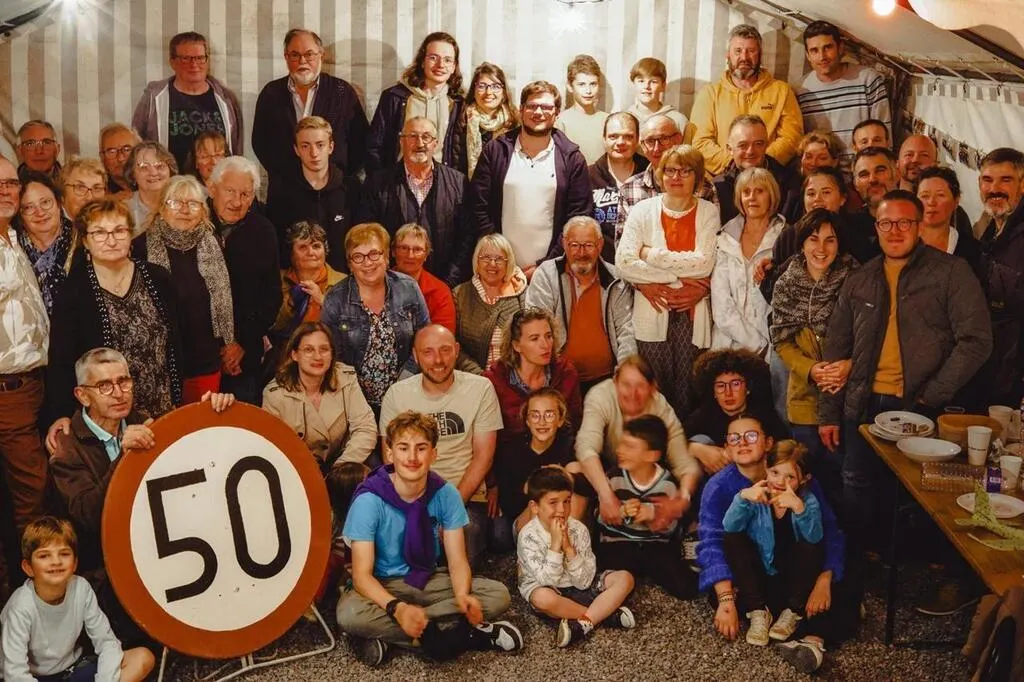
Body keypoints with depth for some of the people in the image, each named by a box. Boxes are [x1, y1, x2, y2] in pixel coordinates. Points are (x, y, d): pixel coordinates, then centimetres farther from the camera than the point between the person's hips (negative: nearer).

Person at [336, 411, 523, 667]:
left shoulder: (446, 494, -11)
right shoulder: (369, 500, -20)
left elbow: (457, 560, -9)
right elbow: (362, 574, -23)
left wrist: (462, 596, -33)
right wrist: (398, 608, -42)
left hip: (430, 580, 3)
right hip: (384, 585, -3)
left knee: (498, 595, -19)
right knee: (349, 614, -37)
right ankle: (462, 634, -27)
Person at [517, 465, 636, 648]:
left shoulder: (578, 529, -9)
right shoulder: (528, 536, -17)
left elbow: (584, 582, -13)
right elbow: (547, 581, -23)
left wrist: (568, 547, -24)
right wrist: (555, 544, -28)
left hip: (577, 587, 4)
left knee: (625, 578, -13)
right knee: (543, 598, -40)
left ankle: (583, 623, -29)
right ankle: (607, 613, -22)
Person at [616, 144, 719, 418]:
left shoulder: (708, 212, 6)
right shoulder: (642, 211, 6)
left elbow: (704, 263, -9)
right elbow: (624, 263, -7)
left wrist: (651, 254, -8)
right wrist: (677, 280, -10)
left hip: (692, 314, 0)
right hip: (652, 313, 0)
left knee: (687, 394, 0)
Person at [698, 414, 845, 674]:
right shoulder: (719, 487, -14)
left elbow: (831, 532, -14)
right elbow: (711, 543, -26)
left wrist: (824, 580, -31)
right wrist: (726, 600, -41)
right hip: (744, 573, -1)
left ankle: (815, 639, -39)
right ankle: (758, 613, -34)